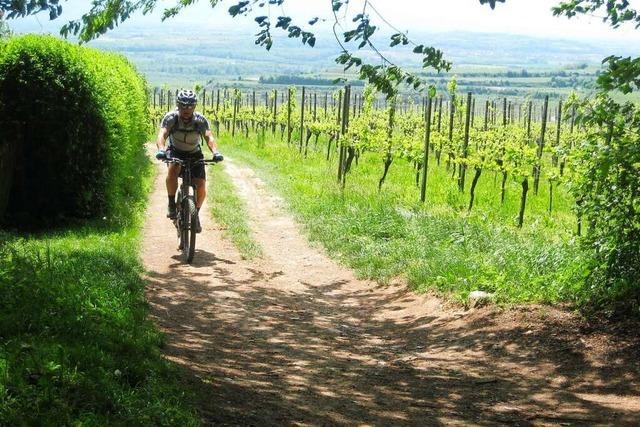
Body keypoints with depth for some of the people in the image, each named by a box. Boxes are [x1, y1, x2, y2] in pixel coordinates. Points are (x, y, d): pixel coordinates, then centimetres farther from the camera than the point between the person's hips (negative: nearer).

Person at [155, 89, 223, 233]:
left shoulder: (200, 120, -21)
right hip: (175, 151, -1)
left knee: (201, 185, -15)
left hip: (194, 153, 1)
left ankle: (196, 213, 12)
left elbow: (209, 136, -34)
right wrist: (161, 150, -57)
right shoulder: (170, 117, -23)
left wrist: (215, 152, -54)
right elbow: (161, 135, -36)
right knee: (173, 170, -35)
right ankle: (171, 204, -19)